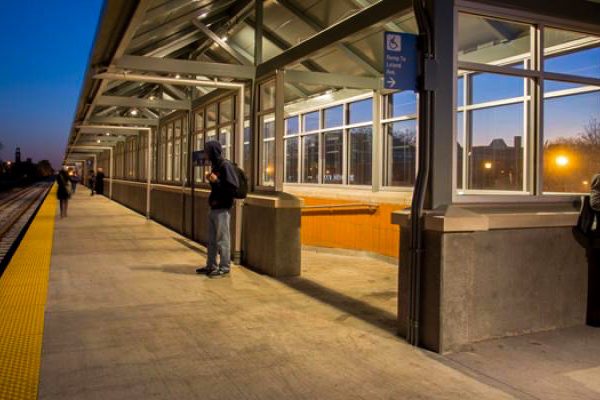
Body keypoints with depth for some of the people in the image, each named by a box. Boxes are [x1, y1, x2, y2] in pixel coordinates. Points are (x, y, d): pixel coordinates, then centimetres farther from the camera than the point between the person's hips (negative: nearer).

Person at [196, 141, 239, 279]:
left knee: (222, 240, -2)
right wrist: (210, 180, 4)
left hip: (222, 209, -9)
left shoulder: (226, 165, -13)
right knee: (211, 240, 16)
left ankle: (224, 268, 7)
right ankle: (211, 266, 26)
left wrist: (216, 181, -20)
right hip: (213, 208, 9)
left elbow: (234, 187, -19)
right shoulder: (215, 165, 15)